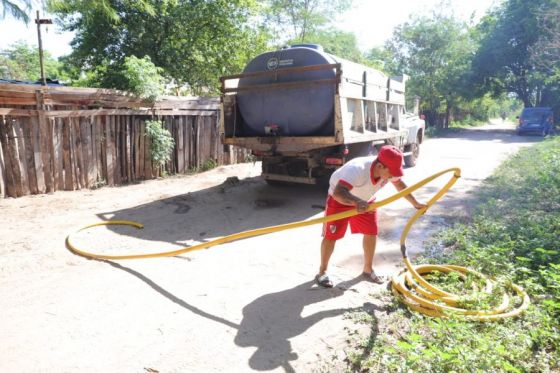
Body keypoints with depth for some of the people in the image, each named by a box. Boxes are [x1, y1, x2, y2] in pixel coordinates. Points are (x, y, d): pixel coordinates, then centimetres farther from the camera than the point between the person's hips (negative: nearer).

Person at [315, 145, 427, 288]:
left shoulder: (389, 170, -21)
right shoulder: (357, 169, -43)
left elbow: (399, 184, 2)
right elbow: (338, 192, -55)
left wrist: (415, 203, 7)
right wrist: (356, 202, -71)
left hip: (365, 200, 6)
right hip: (339, 199, -6)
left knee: (371, 232, 3)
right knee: (331, 235, -5)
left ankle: (368, 270, 22)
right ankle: (322, 272, 12)